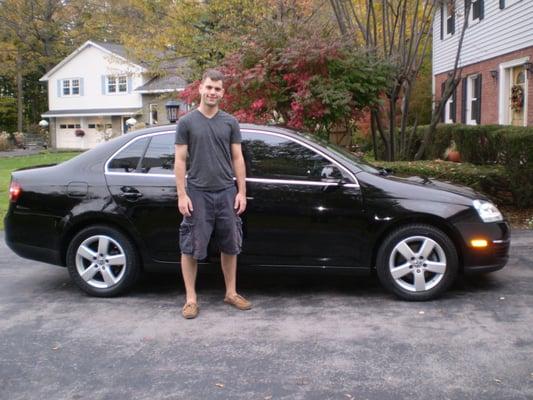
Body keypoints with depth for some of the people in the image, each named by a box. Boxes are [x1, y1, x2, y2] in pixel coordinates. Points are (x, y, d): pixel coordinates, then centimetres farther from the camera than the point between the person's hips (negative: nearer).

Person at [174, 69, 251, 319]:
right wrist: (182, 195, -8)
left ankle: (231, 293, 23)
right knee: (191, 248, 1)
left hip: (227, 193, 3)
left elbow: (237, 159, 8)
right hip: (198, 194, -3)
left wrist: (241, 192, 2)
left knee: (230, 246, 10)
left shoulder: (230, 122, 8)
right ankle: (191, 298, 12)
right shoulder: (187, 122, 1)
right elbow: (180, 161, -1)